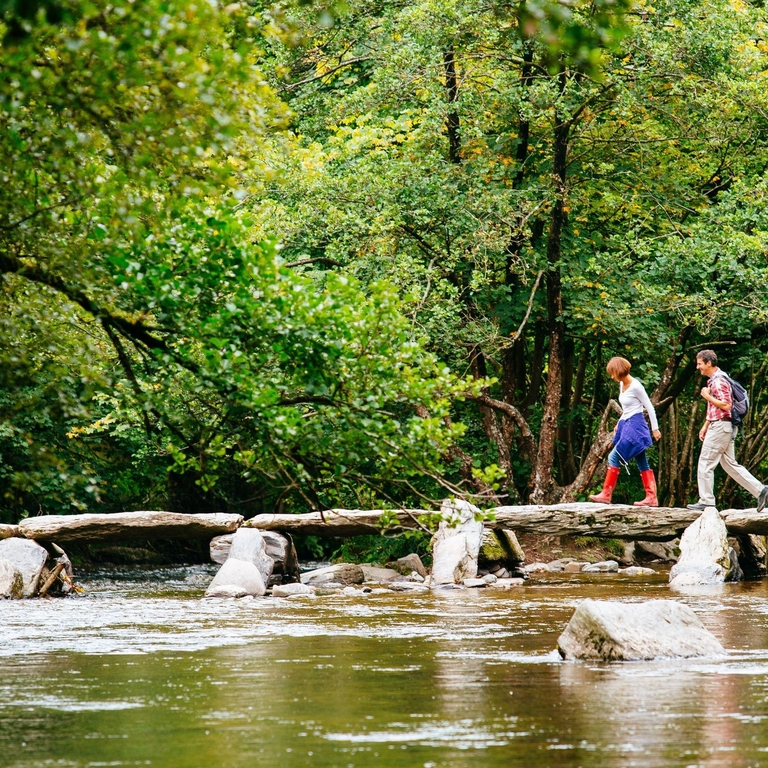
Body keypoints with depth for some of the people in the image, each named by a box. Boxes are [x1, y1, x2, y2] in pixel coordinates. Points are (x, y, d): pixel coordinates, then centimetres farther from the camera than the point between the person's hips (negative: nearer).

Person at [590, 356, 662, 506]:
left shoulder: (636, 387, -15)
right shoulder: (622, 385, 10)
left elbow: (649, 407, -11)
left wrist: (655, 428, -9)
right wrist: (619, 424, 18)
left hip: (635, 426, -9)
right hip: (626, 425, 9)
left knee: (614, 457, -11)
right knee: (642, 463, 6)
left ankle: (606, 495, -8)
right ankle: (651, 498, 6)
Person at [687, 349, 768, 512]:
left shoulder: (719, 381, -15)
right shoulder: (713, 380, 17)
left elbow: (726, 405, -23)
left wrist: (707, 396, -15)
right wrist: (705, 426, 23)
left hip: (721, 426, -10)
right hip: (720, 427, 10)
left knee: (705, 463, -4)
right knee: (730, 464, 11)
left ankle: (706, 501, 0)